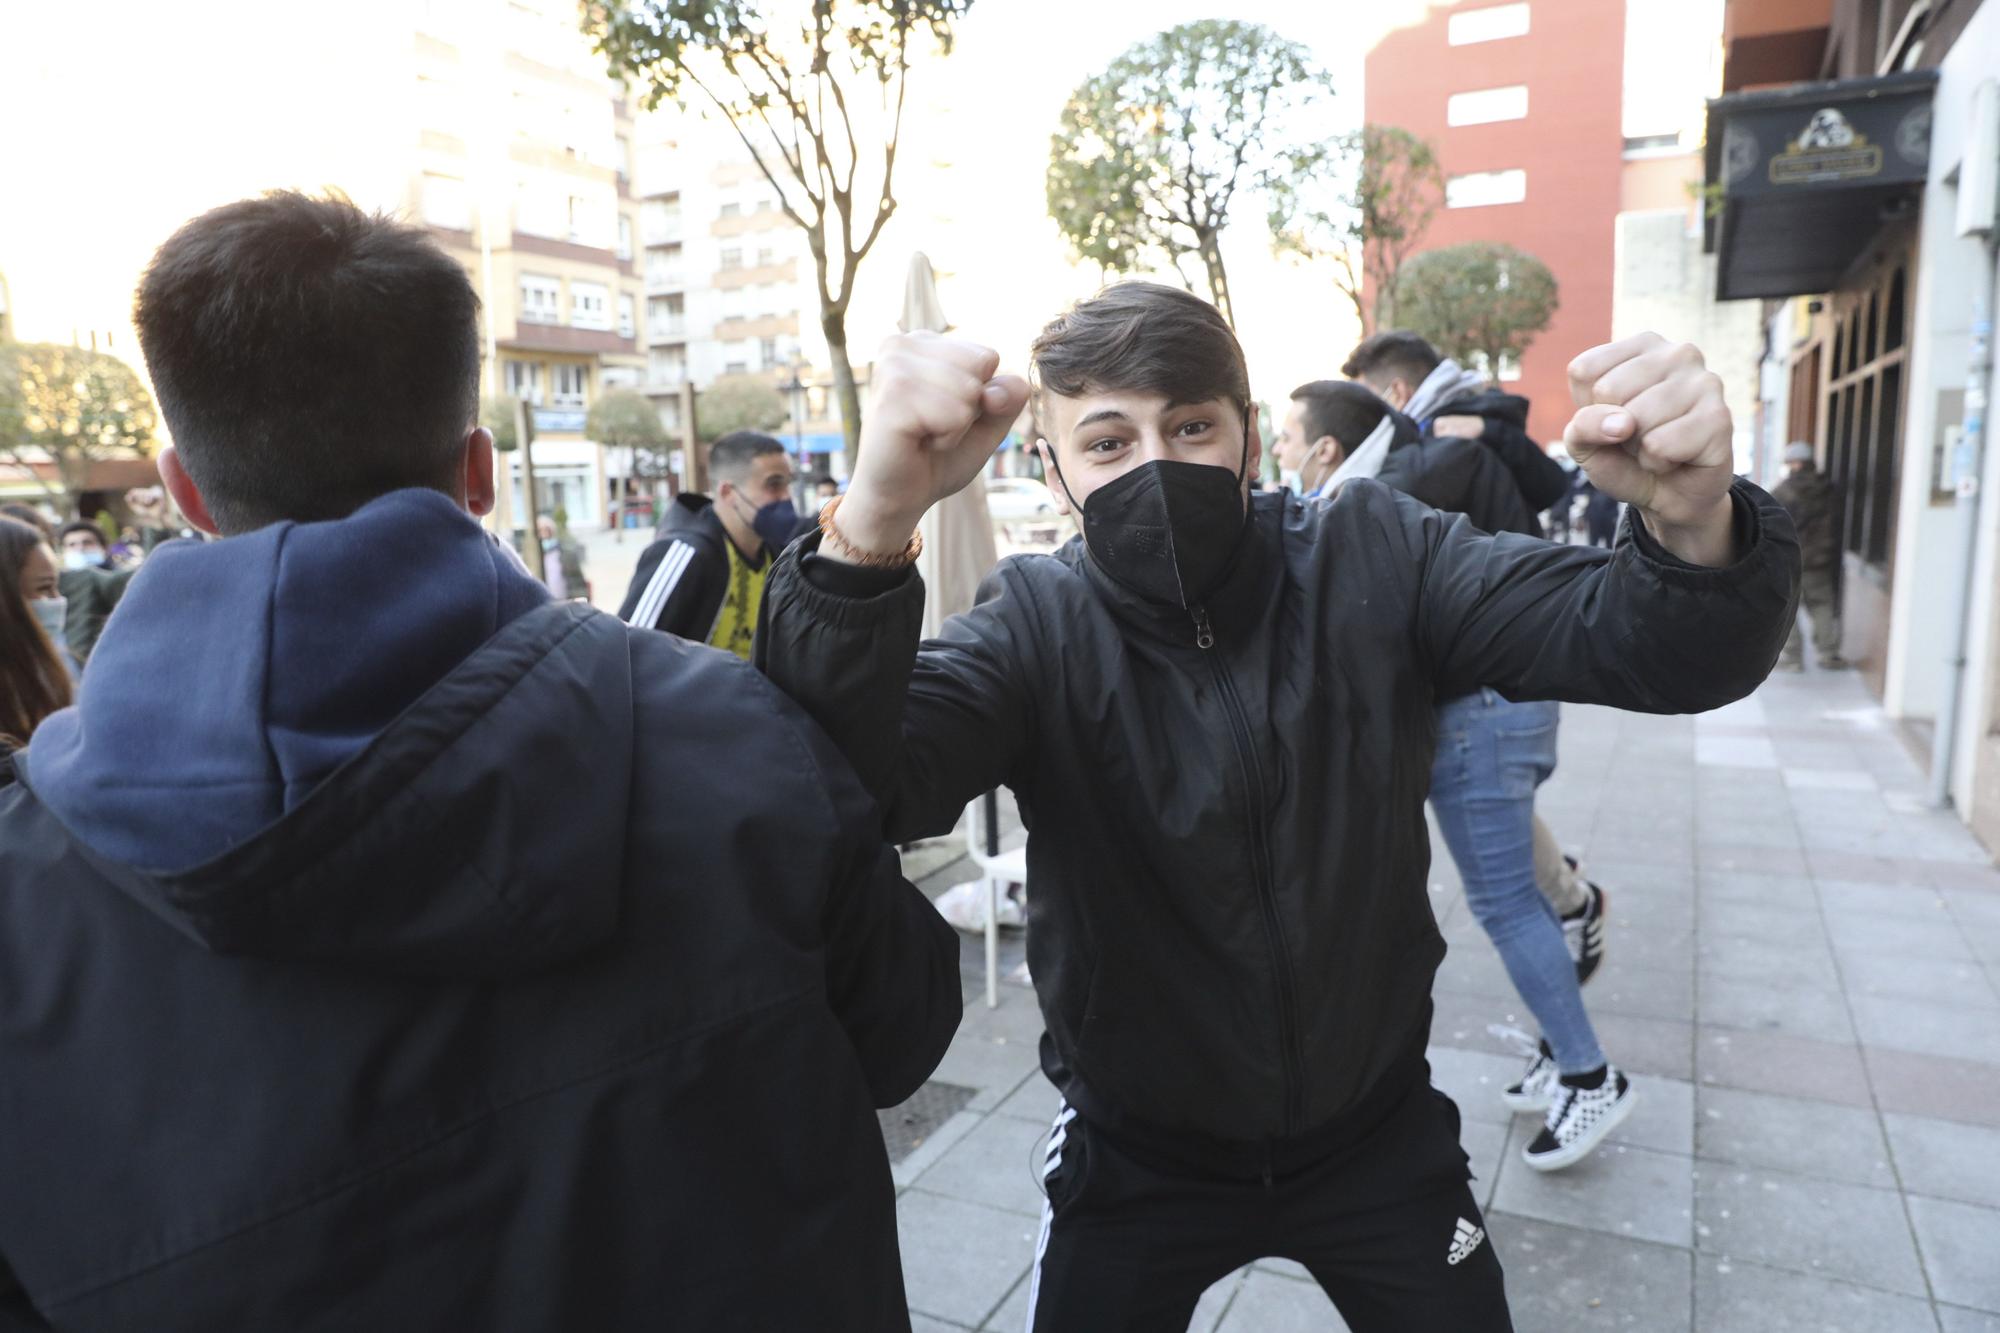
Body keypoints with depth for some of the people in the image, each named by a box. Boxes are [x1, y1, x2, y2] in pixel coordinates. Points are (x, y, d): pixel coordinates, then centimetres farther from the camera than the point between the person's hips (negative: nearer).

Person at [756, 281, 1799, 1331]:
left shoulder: (1373, 564, -12)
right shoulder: (1036, 627, -17)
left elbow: (1664, 646, -18)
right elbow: (848, 789, -35)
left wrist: (1695, 523, -42)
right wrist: (872, 526, -53)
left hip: (1375, 1130, 2)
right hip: (1135, 1155, -1)